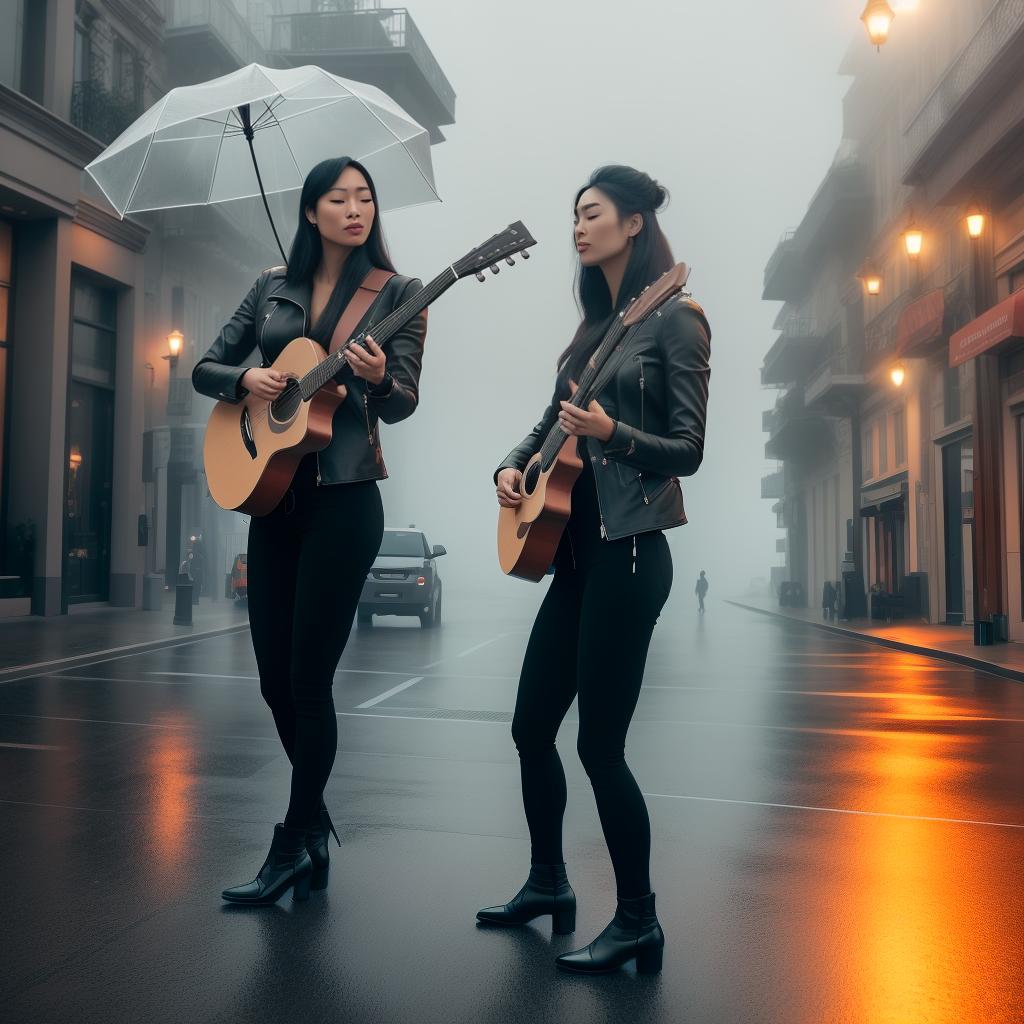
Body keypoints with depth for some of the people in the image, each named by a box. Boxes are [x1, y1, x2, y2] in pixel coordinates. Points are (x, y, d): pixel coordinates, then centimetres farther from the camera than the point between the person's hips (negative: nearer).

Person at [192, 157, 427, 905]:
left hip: (344, 497, -5)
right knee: (275, 676, 9)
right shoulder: (274, 285, 12)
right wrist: (245, 378, -9)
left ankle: (295, 844, 13)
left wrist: (379, 378, -29)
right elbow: (206, 368, 12)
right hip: (270, 493, 5)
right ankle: (314, 821, 30)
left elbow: (404, 403, -7)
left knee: (308, 679, -4)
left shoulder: (398, 293, 1)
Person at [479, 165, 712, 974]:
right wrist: (514, 466, 3)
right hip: (574, 548, 8)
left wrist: (611, 433, -26)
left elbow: (688, 450, -10)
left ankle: (638, 922, 14)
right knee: (531, 726, 12)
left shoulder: (673, 321, -6)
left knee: (599, 743, -4)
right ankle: (549, 882, 31)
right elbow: (556, 418, 21)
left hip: (628, 551, -8)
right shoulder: (594, 327, 17)